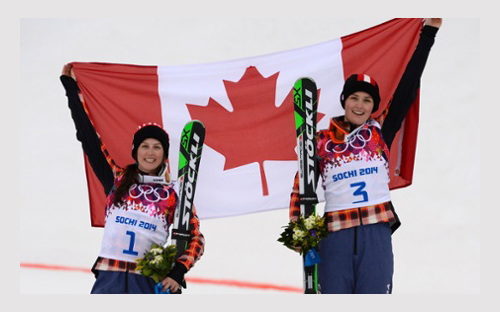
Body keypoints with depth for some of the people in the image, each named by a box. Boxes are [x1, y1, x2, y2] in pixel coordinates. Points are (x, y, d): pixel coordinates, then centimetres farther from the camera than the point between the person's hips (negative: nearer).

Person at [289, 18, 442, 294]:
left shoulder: (381, 132, 11)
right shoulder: (322, 140, 11)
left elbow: (407, 88, 8)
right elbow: (301, 187, 14)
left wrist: (428, 33, 6)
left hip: (376, 232, 0)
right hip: (335, 234, 0)